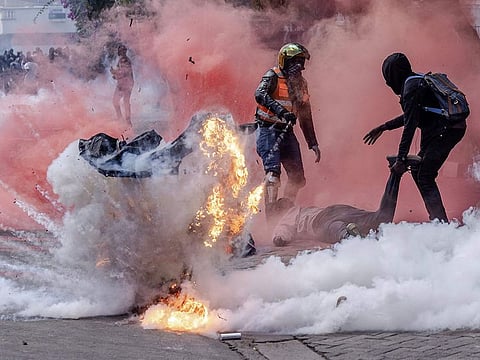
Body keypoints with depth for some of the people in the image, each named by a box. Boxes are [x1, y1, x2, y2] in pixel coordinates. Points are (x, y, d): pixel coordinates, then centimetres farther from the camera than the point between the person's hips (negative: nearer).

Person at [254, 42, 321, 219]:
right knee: (273, 171, -21)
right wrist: (279, 109, -42)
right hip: (268, 130, -7)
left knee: (297, 178, 1)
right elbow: (260, 94, -27)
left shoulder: (300, 83, 15)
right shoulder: (273, 76, -6)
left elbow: (305, 115, 22)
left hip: (287, 132, 7)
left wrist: (313, 143, 19)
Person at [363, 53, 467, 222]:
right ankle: (436, 217, 15)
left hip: (446, 131, -10)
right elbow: (411, 115, 30)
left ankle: (440, 221, -19)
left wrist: (401, 159, -18)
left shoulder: (411, 89, -14)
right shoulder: (419, 81, 17)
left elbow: (410, 126, -18)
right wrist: (384, 127, 34)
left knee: (424, 177, -11)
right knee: (417, 170, 15)